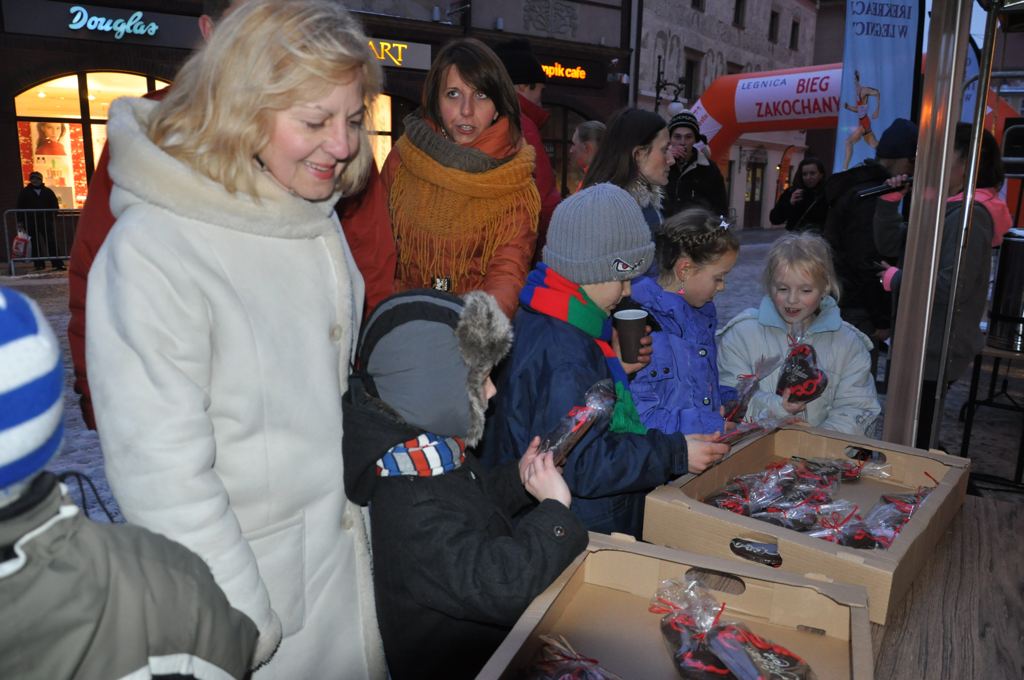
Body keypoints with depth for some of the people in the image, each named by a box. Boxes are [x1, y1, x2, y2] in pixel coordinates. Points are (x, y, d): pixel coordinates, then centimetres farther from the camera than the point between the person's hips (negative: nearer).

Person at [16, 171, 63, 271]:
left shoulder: (48, 191, 13)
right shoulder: (25, 192, 9)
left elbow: (55, 205, 14)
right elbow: (20, 207, 6)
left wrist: (53, 217, 0)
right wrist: (23, 221, -3)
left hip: (47, 221, 1)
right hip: (31, 222, 0)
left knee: (52, 243, -5)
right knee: (36, 244, 1)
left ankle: (57, 263, -7)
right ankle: (39, 264, 4)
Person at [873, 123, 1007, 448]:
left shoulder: (969, 214, -17)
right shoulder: (944, 208, 14)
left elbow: (952, 286, -27)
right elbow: (889, 245, 13)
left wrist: (895, 279, -14)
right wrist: (890, 201, 1)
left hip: (937, 350, -10)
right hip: (923, 345, 10)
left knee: (912, 440, -2)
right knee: (910, 435, 21)